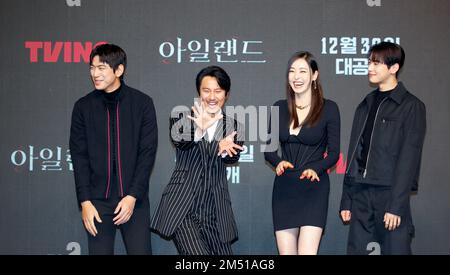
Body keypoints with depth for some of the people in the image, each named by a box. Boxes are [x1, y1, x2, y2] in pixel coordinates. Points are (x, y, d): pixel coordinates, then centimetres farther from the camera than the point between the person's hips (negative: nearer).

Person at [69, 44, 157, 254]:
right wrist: (85, 202, -5)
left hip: (134, 199, -1)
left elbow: (147, 152, -4)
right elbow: (79, 156, 2)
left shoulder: (142, 103, -1)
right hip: (97, 201, 1)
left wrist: (132, 196, -10)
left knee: (140, 250, 0)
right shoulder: (83, 106, 3)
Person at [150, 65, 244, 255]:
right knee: (197, 252, -19)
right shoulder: (183, 118, 2)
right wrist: (200, 129, -41)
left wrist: (223, 149, -34)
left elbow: (233, 157, -10)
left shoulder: (234, 127, 8)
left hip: (216, 211, 4)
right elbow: (178, 139, -20)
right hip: (183, 208, -3)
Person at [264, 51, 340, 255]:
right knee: (286, 252, 7)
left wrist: (315, 169, -19)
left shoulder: (328, 108, -3)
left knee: (307, 252, -14)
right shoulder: (279, 108, 8)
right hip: (284, 189, 4)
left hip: (313, 188, -4)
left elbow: (333, 153, -1)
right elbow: (268, 148, 11)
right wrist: (278, 162, -10)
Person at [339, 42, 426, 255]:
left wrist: (396, 205, -15)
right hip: (360, 192, 5)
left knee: (395, 248, -2)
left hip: (390, 194, -5)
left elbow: (409, 159, -9)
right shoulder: (366, 105, 15)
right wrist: (346, 200, 10)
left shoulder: (411, 106, -3)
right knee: (356, 249, 5)